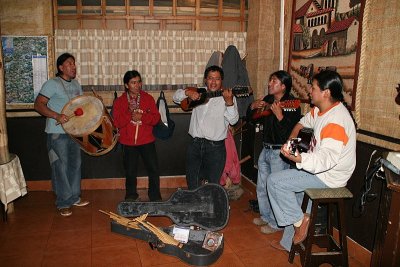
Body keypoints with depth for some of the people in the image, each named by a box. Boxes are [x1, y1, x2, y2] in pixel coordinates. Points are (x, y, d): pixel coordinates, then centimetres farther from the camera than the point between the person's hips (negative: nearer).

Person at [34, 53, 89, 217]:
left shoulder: (75, 84, 13)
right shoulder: (52, 84, -10)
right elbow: (38, 104, -16)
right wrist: (57, 116, -28)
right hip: (57, 133, -7)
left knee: (75, 164, 14)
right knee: (61, 167, -1)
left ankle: (74, 197, 29)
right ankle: (63, 203, 11)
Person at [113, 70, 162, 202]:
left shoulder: (148, 98, 2)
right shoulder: (119, 101, 1)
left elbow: (156, 118, -4)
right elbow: (116, 122, -8)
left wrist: (142, 116, -20)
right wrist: (130, 115, -21)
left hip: (147, 141, 0)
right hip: (128, 143, 0)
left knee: (154, 170, -1)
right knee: (130, 172, 12)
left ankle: (155, 197, 15)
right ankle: (131, 197, 31)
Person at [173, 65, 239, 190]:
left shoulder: (228, 97, 0)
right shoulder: (198, 93, 10)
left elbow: (233, 120, -12)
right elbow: (176, 97, 14)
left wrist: (229, 102, -28)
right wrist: (187, 92, -7)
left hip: (215, 147, -3)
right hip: (195, 144, 4)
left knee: (213, 184, 5)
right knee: (192, 185, 14)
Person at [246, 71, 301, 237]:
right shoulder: (268, 99, 7)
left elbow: (290, 132, -25)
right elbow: (250, 117, 15)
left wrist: (279, 115, -36)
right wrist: (253, 106, -3)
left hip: (279, 152, -8)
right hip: (266, 149, 8)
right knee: (261, 187, 18)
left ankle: (276, 223, 20)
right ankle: (265, 216, 36)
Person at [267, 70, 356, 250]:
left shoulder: (336, 120, -27)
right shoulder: (320, 110, 3)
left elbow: (327, 159, -36)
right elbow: (305, 121, 26)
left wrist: (298, 159, -51)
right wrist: (292, 138, 9)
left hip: (329, 176, -10)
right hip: (318, 165, 10)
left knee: (275, 181, -14)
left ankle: (300, 220, 2)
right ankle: (290, 242, 20)